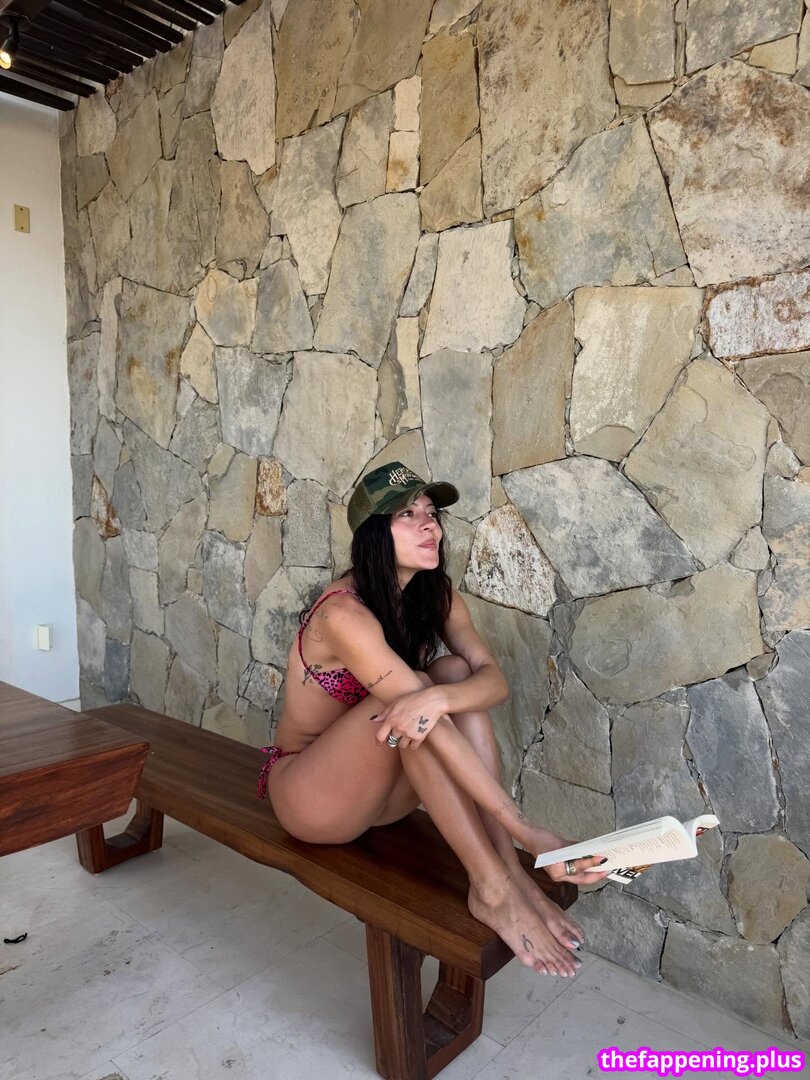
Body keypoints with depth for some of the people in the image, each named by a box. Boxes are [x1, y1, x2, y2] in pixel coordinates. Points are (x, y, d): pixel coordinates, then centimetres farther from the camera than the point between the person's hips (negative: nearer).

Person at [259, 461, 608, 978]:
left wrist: (436, 698, -43)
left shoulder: (437, 595, -5)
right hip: (310, 796, -6)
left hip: (380, 790, 6)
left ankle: (509, 873, -21)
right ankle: (492, 889, -26)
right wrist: (527, 830, -34)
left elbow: (494, 679, -20)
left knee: (456, 677, -20)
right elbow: (436, 732, -34)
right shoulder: (343, 613, -28)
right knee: (415, 702, -32)